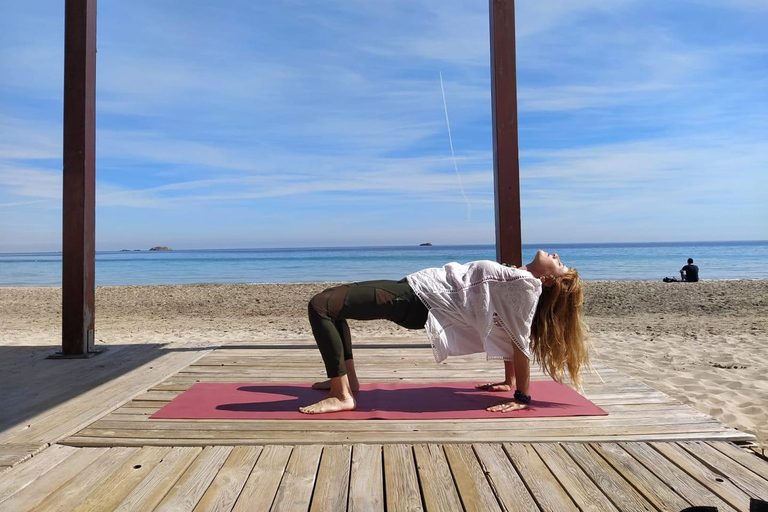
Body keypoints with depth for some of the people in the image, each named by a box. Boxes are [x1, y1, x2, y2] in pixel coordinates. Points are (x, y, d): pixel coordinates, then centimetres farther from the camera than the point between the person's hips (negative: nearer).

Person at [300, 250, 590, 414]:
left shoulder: (527, 284, -12)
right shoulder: (517, 279, 12)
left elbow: (521, 343, -14)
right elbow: (510, 337, 16)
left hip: (416, 300, -9)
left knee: (320, 306, -16)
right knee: (331, 302, 23)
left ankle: (341, 396, -13)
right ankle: (346, 378, 22)